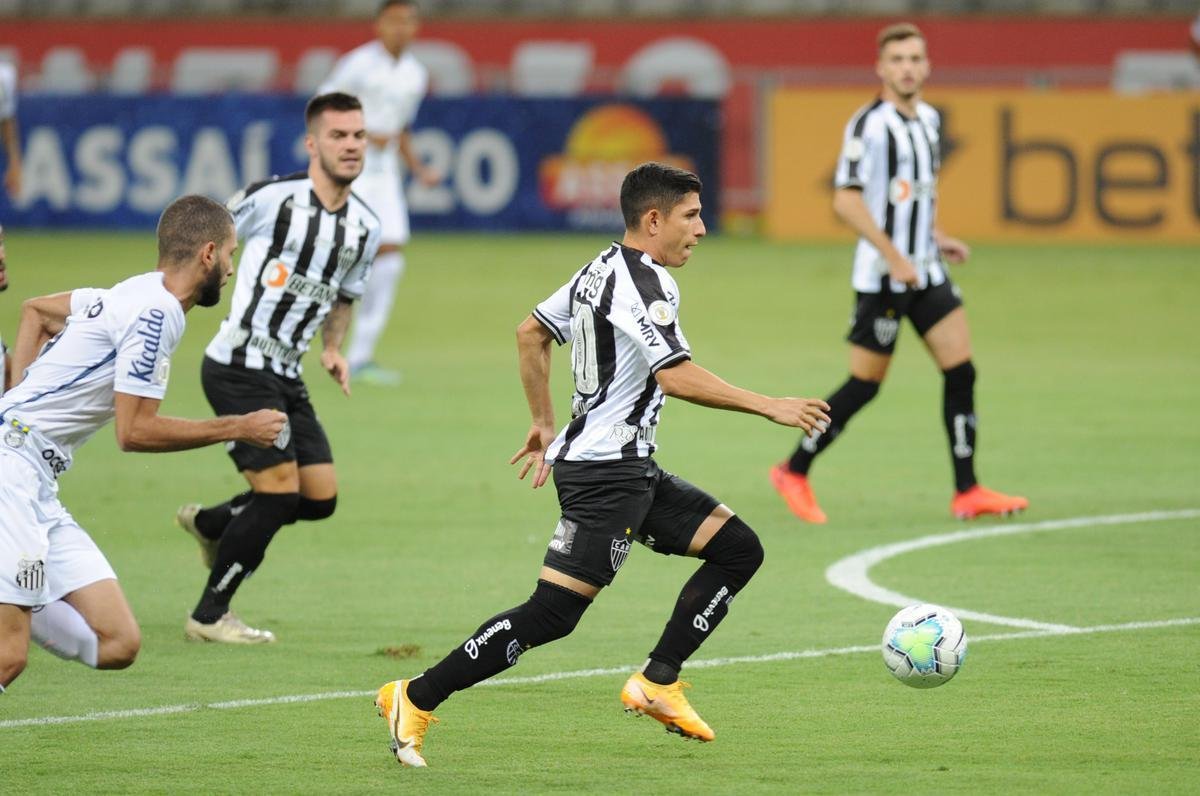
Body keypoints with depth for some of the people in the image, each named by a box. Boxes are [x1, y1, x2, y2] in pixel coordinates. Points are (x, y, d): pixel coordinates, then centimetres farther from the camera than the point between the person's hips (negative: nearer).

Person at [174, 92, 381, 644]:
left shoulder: (365, 227, 8)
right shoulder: (274, 198, -13)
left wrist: (332, 349, 8)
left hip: (285, 375, 8)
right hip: (238, 366, -8)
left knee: (320, 497, 4)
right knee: (279, 489, -13)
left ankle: (208, 524, 31)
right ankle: (209, 617, 2)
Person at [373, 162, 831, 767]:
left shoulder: (601, 270, 14)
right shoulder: (642, 282, -16)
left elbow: (530, 334, 23)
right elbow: (677, 377, -26)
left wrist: (544, 422, 28)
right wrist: (770, 407, -22)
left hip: (631, 469, 11)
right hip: (604, 473, -11)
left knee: (738, 549, 9)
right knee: (553, 613, -13)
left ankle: (657, 683, 8)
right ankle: (416, 699, -7)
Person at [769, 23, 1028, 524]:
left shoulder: (928, 120, 10)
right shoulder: (869, 125, -15)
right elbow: (845, 200, -20)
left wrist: (936, 238, 12)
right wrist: (894, 257, -23)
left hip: (925, 271, 7)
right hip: (881, 275, -7)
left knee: (961, 372, -1)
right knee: (865, 384, -2)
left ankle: (967, 492, 3)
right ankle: (794, 473, 14)